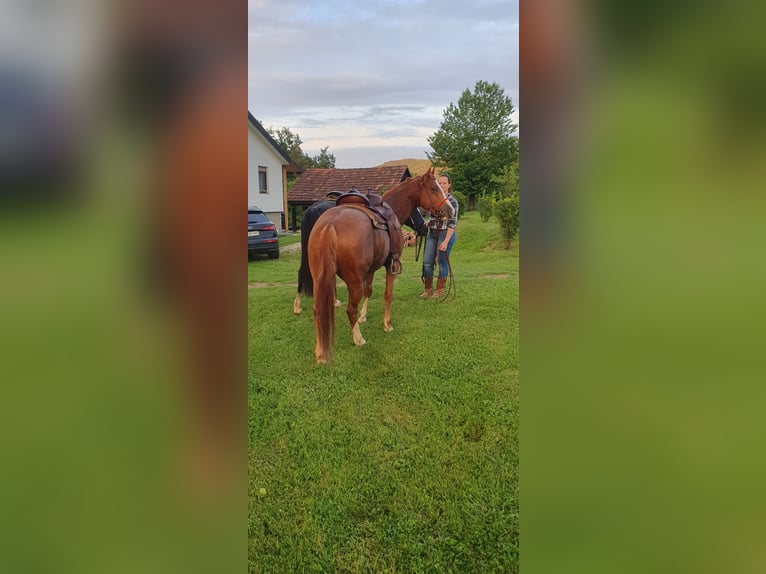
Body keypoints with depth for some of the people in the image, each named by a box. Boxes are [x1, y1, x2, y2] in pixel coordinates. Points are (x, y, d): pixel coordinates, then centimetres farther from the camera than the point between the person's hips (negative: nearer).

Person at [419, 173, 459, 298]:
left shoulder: (452, 201, -10)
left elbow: (452, 223, -15)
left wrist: (445, 242, -21)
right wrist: (428, 222, 3)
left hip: (446, 233, -6)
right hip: (432, 233, 6)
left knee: (442, 262, 3)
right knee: (427, 262, 3)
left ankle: (440, 290, 16)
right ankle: (427, 289, 15)